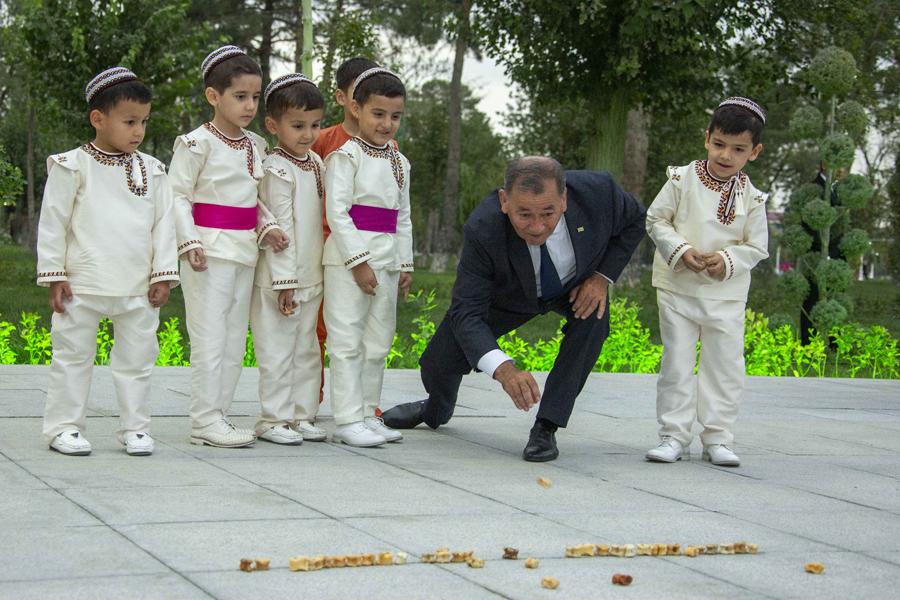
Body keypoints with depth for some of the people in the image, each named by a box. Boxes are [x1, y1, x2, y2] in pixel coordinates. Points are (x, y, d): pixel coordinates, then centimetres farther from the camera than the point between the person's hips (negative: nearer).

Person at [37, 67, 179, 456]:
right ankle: (64, 427, 14)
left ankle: (134, 427, 19)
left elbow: (164, 223, 10)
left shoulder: (152, 171, 8)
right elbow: (53, 222, -1)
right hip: (83, 284, -3)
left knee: (137, 358, 8)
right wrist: (54, 275, -4)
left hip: (138, 288, 3)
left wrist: (163, 274, 4)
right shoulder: (73, 167, -2)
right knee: (73, 355, 4)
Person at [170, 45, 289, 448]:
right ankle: (205, 420, -1)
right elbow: (178, 195, -8)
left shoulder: (256, 146, 13)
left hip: (244, 252, 7)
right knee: (210, 336, -6)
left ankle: (218, 414, 17)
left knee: (235, 337, 9)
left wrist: (268, 227, 4)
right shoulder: (197, 143, -8)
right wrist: (189, 242, -17)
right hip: (210, 251, -7)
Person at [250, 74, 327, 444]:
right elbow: (281, 228, -18)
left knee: (306, 349, 13)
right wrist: (285, 280, -19)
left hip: (311, 279, 8)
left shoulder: (316, 163, 11)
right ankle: (274, 420, 5)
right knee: (278, 350, -2)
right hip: (280, 279, -8)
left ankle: (302, 415, 20)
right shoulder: (277, 170, -14)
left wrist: (318, 274, 17)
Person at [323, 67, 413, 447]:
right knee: (347, 341, -5)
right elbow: (337, 212, -13)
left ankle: (367, 414, 20)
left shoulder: (399, 162, 15)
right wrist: (358, 262, -16)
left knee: (378, 344, 11)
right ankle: (348, 420, -3)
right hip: (348, 258, -7)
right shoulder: (345, 156, -7)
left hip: (387, 262, 7)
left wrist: (405, 265, 13)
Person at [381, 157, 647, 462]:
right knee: (438, 365, -2)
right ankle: (437, 409, 38)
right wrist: (504, 370, -56)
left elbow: (634, 221, -13)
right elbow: (467, 313, -39)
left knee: (592, 318, -32)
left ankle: (545, 428, -21)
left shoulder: (597, 189, -37)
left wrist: (602, 277, -25)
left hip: (577, 284, 1)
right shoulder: (482, 230, -41)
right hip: (507, 292, 0)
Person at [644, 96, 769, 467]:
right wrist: (680, 250, -15)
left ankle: (718, 438, 13)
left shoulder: (751, 198, -3)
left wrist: (727, 261, -17)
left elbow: (756, 247, 1)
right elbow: (656, 220, -1)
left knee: (725, 366, 3)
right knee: (677, 364, 2)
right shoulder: (681, 180, -5)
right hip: (678, 288, -1)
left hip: (726, 295, 1)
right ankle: (673, 435, 10)